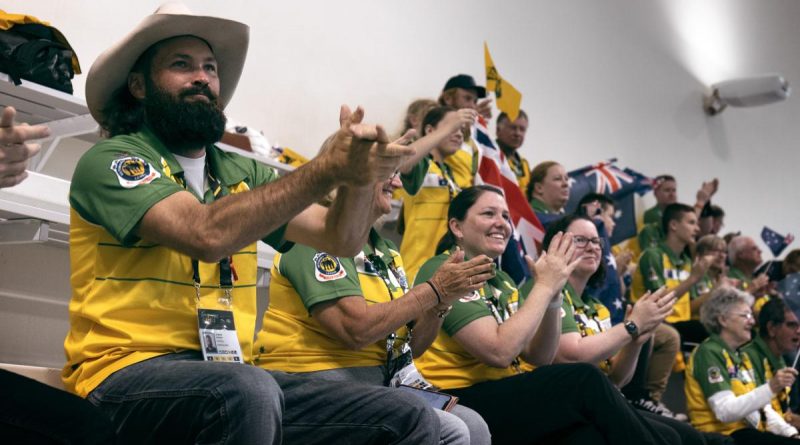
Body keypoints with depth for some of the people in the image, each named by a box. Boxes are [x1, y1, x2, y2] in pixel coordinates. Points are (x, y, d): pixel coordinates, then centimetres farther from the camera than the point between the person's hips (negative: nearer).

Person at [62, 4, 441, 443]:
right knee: (248, 392, -39)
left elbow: (341, 239, 7)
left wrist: (359, 176, -14)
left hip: (230, 374, 6)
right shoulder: (110, 160, -4)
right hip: (129, 372, -6)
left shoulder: (242, 173, 15)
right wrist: (326, 169, -22)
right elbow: (206, 234, -22)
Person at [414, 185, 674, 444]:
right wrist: (544, 286, -14)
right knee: (586, 381, -21)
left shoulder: (501, 280, 16)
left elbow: (539, 358, 9)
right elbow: (499, 351, -21)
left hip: (508, 396, 7)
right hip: (460, 405, -7)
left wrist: (553, 296, -5)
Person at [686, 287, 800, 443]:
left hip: (750, 430, 9)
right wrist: (771, 388, -26)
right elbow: (725, 411, -21)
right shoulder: (709, 353, -10)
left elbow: (760, 407, 16)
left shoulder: (741, 355, 18)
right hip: (725, 435, -8)